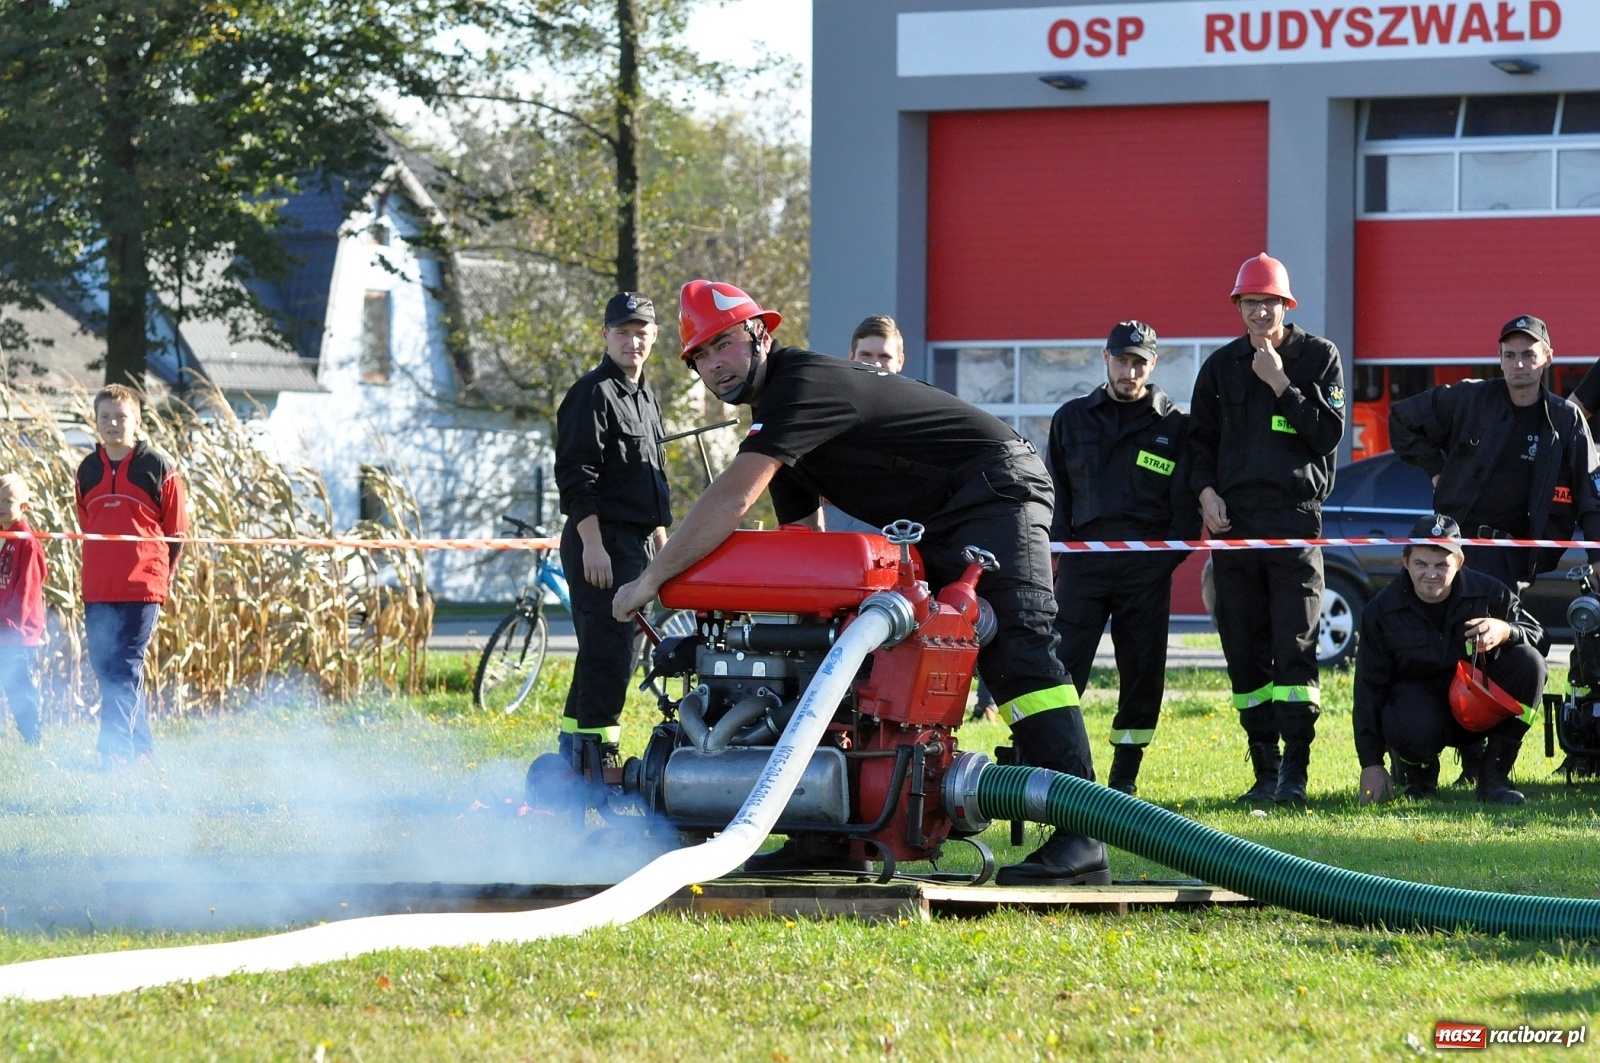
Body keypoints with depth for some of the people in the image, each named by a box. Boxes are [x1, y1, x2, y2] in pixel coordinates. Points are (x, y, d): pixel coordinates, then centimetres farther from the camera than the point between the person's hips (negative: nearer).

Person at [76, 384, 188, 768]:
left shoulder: (159, 467, -3)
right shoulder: (87, 470, 11)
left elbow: (177, 531, 3)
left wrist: (162, 574, 4)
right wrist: (99, 569, 15)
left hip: (143, 588, -5)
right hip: (97, 590, 5)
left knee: (125, 668, -11)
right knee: (104, 667, 7)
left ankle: (115, 747, -15)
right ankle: (141, 746, 19)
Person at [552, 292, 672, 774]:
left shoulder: (645, 398, 20)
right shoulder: (592, 394, -10)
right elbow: (576, 474, -17)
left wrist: (661, 539, 23)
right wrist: (592, 544, -22)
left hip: (636, 544, 9)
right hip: (600, 542, -9)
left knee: (609, 651, 12)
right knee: (608, 649, -13)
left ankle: (573, 747, 20)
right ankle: (596, 754, -13)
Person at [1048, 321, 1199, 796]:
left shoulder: (1174, 425, 9)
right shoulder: (1072, 419, 14)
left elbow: (1186, 502, 7)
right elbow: (1055, 490, 16)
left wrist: (1169, 554, -6)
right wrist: (1057, 548, 3)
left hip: (1147, 565, 0)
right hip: (1084, 557, 0)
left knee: (1142, 669, 1)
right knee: (1063, 664, -10)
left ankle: (1124, 778, 10)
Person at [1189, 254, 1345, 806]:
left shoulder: (1320, 357, 5)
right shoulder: (1221, 366, 14)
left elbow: (1329, 433, -4)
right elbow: (1200, 437, 18)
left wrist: (1281, 384, -10)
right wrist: (1205, 491, 2)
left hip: (1295, 517, -4)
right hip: (1233, 521, 4)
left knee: (1295, 649, -10)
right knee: (1245, 652, 3)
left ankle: (1294, 773, -13)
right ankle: (1265, 771, 7)